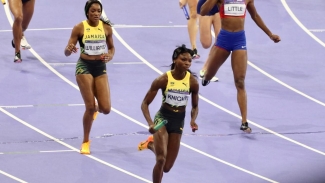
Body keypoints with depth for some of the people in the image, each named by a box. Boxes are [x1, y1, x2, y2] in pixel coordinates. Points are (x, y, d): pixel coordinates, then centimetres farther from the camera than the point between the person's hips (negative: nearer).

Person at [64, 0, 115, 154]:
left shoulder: (106, 28, -2)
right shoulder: (79, 28, -10)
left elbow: (111, 47, 14)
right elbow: (67, 52, -9)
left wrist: (110, 56, -8)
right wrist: (69, 49, -33)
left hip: (100, 67, 3)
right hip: (84, 67, -3)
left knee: (106, 109, -5)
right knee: (90, 107, -8)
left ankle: (95, 108, 36)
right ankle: (86, 141, 12)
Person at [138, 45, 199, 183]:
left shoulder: (192, 82, -10)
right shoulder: (163, 80, -16)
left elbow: (195, 107, 6)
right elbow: (145, 104, -10)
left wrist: (193, 120, -16)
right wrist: (150, 124, -24)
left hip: (178, 121, 3)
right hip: (162, 117, -3)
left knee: (166, 167, 9)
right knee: (161, 159, -22)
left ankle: (152, 144, 40)